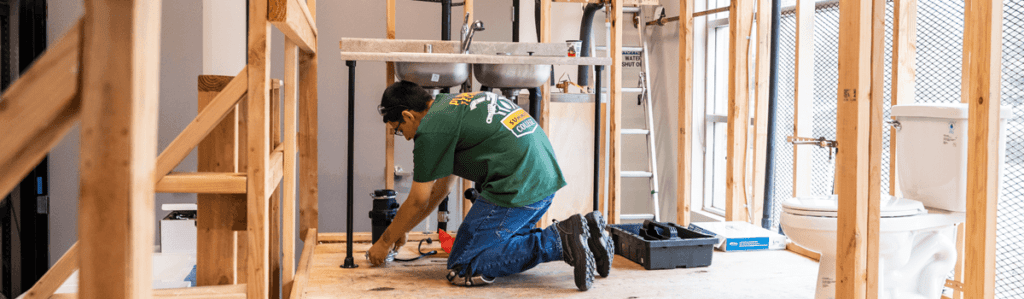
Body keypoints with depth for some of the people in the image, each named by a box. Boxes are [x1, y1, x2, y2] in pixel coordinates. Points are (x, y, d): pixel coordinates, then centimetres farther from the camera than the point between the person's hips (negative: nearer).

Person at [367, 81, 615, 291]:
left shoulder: (431, 128, -6)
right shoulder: (451, 104, 24)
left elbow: (418, 202, 2)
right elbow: (442, 186, 30)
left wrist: (385, 242, 18)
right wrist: (402, 230, 35)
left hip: (517, 189, -10)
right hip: (547, 178, 10)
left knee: (462, 270, -4)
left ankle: (559, 241, -13)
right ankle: (581, 231, 8)